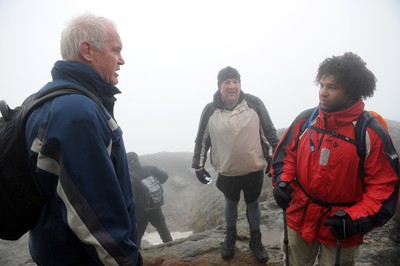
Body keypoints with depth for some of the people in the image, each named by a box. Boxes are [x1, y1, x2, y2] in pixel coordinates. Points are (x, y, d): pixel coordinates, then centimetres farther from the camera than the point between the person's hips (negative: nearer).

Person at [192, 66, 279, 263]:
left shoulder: (254, 103, -11)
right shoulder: (210, 110, -9)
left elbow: (269, 132, -4)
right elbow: (202, 140, 1)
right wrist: (198, 165, 4)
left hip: (254, 170, 0)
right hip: (227, 173, 1)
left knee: (253, 204, 20)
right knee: (231, 204, 23)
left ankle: (255, 240, 42)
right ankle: (230, 236, 48)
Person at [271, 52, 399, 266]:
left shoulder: (372, 134, -17)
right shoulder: (305, 120, -6)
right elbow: (285, 154, 5)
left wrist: (356, 219, -24)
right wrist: (282, 182, -10)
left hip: (341, 232, -3)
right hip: (299, 219, 4)